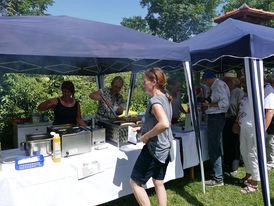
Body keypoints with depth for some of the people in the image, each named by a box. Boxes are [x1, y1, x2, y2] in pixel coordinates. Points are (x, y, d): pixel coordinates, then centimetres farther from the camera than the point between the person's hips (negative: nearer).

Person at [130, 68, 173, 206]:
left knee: (135, 182, 5)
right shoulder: (165, 98, 10)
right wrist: (144, 128, 18)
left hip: (154, 149, -10)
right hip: (165, 148, 10)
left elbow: (164, 124, -36)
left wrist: (146, 136, -23)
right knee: (158, 183, 21)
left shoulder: (155, 101, -20)